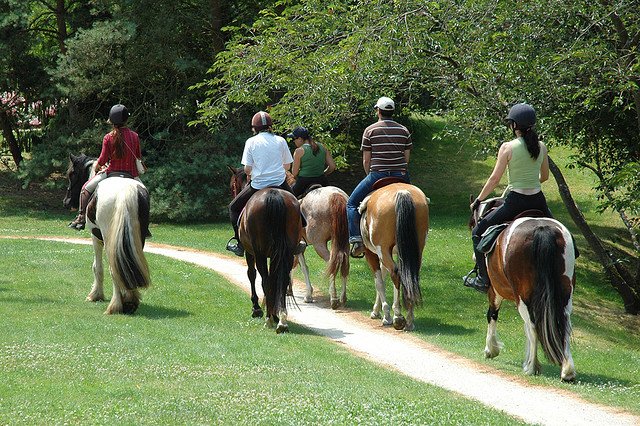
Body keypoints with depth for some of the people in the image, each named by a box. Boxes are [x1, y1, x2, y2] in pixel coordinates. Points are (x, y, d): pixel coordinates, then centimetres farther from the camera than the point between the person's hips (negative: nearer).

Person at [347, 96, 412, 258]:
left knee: (352, 203, 10)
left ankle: (356, 239, -5)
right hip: (400, 175, 3)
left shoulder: (370, 131, -1)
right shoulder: (404, 131, 9)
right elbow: (407, 158, 10)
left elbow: (366, 160, 0)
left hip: (377, 175, -3)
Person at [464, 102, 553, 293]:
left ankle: (484, 280, 6)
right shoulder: (541, 147, 3)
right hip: (538, 200, 5)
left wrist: (478, 201, 4)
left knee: (478, 232, 9)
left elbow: (494, 179, -8)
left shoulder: (508, 147, -10)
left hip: (516, 201, -5)